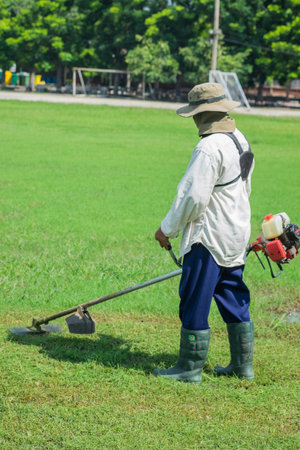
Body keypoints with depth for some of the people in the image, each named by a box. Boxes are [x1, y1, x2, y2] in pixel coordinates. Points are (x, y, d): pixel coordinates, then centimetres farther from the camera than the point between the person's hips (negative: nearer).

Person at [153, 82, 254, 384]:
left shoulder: (209, 147, -21)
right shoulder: (240, 140, 10)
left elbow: (193, 196, -22)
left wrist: (168, 229, -10)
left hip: (209, 238, -10)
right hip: (236, 235, 10)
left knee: (194, 303, -1)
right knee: (234, 300, 16)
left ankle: (190, 368, 5)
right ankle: (243, 365, 23)